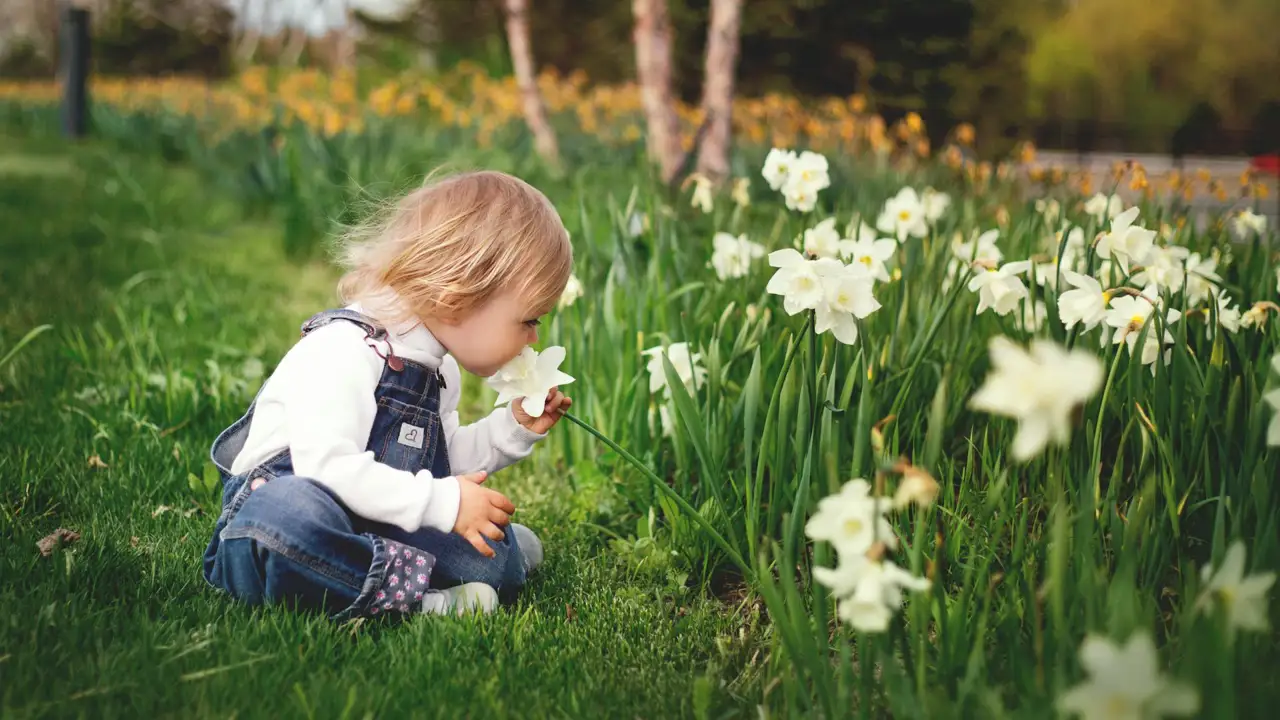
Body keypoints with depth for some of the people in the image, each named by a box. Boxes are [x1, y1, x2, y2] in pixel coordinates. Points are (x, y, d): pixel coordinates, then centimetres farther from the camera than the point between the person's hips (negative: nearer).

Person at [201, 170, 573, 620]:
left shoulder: (439, 369, 12)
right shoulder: (342, 350, -20)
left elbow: (446, 460, 23)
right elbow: (328, 466, -31)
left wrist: (514, 428, 10)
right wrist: (442, 502, -29)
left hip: (374, 530, 8)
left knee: (500, 553, -7)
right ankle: (409, 592, -35)